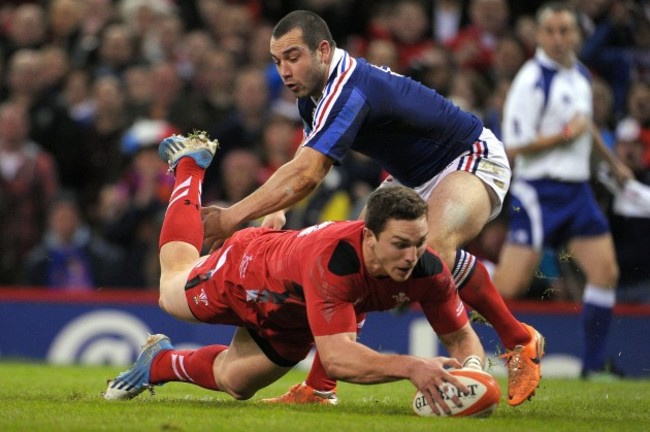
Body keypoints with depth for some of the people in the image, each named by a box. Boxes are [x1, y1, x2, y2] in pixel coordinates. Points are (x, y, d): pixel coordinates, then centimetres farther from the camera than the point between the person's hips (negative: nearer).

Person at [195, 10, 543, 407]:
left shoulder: (349, 88, -32)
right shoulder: (315, 92, -1)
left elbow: (306, 176, -40)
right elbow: (304, 168, 8)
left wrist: (234, 216, -37)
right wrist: (277, 211, -13)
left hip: (473, 161, -10)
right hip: (412, 178, 10)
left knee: (434, 246, -36)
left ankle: (520, 341, -18)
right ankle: (320, 387, -2)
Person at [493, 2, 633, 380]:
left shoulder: (580, 73, 11)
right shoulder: (533, 80, -14)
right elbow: (515, 146, -17)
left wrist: (612, 161, 38)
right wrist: (566, 134, -18)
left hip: (577, 190, 7)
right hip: (539, 192, -7)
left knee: (606, 273, 1)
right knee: (511, 285, -15)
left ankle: (594, 365, 8)